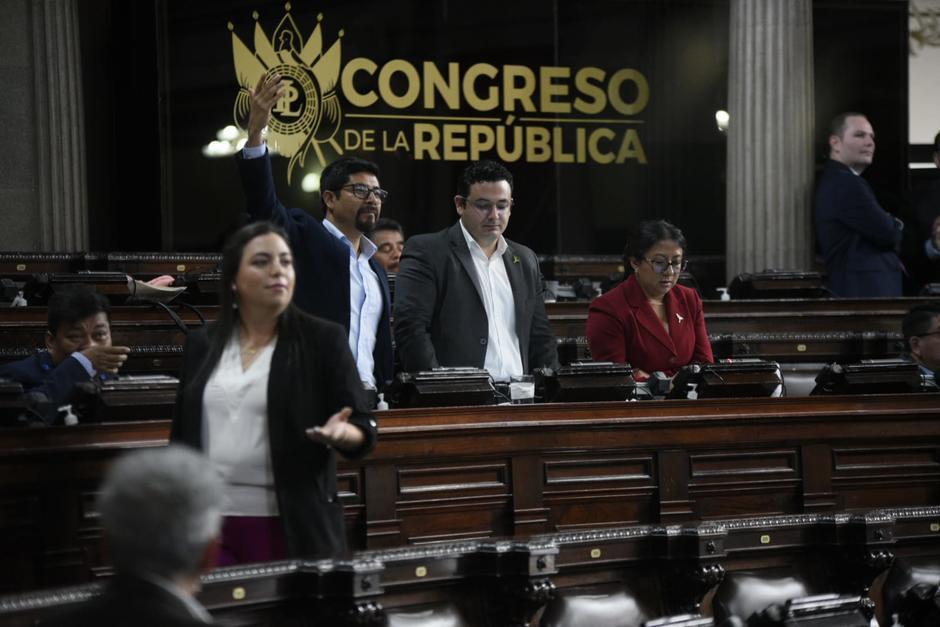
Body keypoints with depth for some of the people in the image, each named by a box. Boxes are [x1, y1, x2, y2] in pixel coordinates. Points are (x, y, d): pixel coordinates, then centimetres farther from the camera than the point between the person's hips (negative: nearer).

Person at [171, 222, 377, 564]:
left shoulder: (323, 339, -1)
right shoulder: (202, 345, 10)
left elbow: (363, 429, -3)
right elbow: (181, 435, 15)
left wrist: (340, 432, -25)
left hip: (293, 527, -3)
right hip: (207, 523, 3)